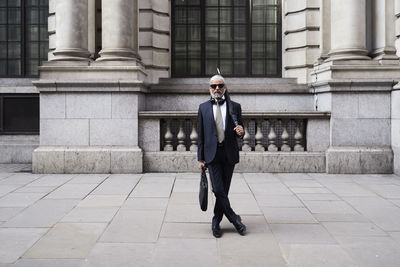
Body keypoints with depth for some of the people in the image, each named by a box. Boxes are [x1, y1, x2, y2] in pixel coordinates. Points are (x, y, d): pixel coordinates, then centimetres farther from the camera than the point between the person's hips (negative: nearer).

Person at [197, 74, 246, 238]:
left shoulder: (235, 107, 7)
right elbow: (201, 135, 7)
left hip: (229, 153, 1)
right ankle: (234, 219, 9)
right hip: (212, 154, -1)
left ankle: (216, 222, 20)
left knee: (224, 190, 6)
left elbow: (240, 131, 12)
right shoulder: (203, 108, 7)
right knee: (218, 190, -7)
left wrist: (241, 131, -14)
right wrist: (200, 158, 4)